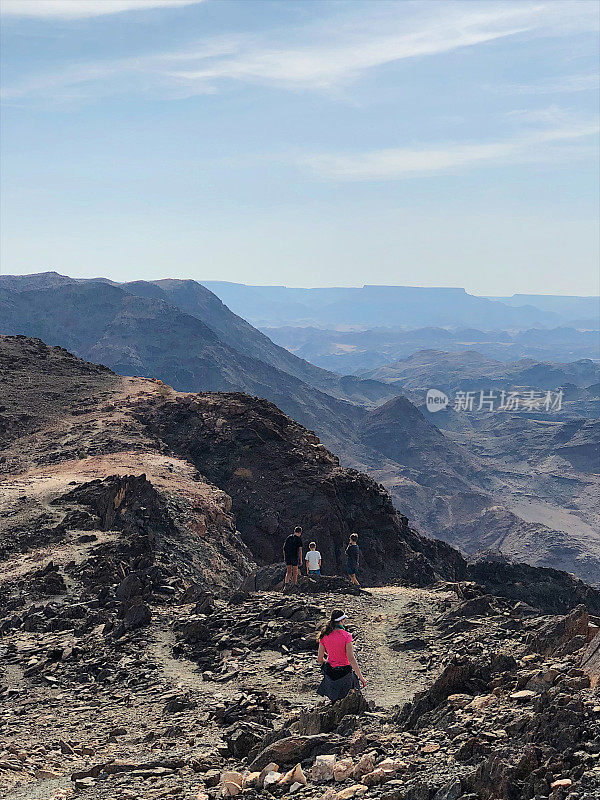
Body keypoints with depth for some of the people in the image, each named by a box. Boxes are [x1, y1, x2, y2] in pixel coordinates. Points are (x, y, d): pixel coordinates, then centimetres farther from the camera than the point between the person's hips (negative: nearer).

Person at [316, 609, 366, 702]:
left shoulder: (324, 636, -6)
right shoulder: (346, 636, -18)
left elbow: (319, 659, 2)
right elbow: (351, 659, -20)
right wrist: (361, 677, -14)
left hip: (329, 672, 3)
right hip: (344, 672, -3)